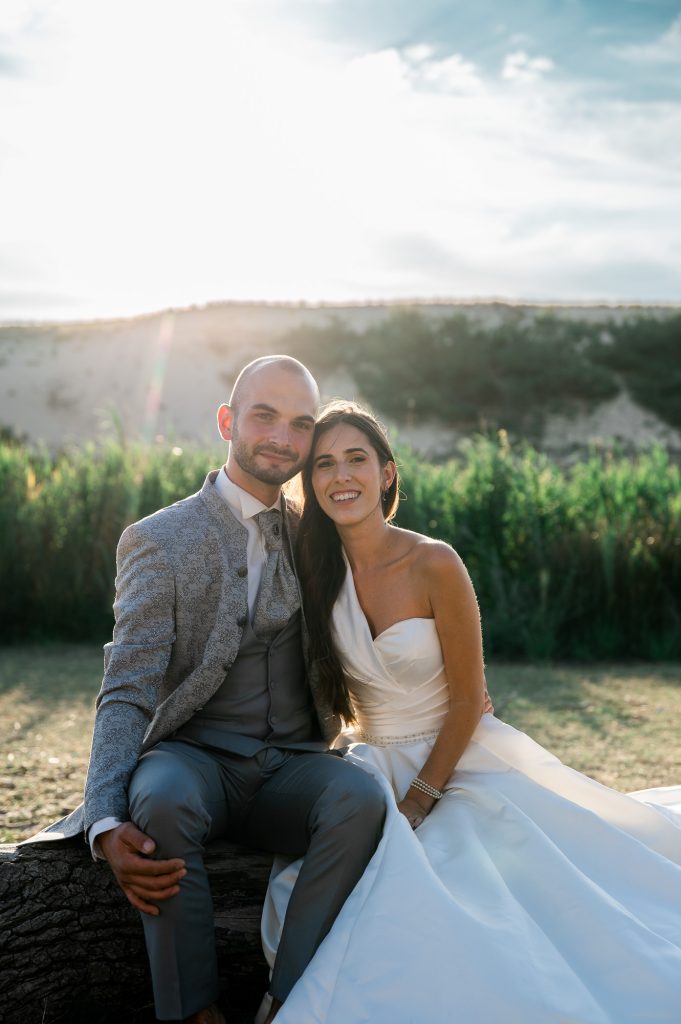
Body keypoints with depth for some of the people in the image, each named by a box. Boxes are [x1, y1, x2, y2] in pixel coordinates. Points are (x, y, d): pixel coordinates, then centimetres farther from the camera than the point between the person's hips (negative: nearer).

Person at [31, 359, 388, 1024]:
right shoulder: (158, 540, -3)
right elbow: (127, 694, -11)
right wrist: (108, 824, -26)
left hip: (290, 768, 3)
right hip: (194, 756, -3)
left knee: (362, 797, -29)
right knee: (162, 796, -36)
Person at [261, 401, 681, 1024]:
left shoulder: (433, 565, -16)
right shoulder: (317, 569, -2)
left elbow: (467, 700, -11)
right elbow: (326, 687, 8)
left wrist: (415, 805, -12)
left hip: (460, 762, -3)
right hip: (374, 766, 4)